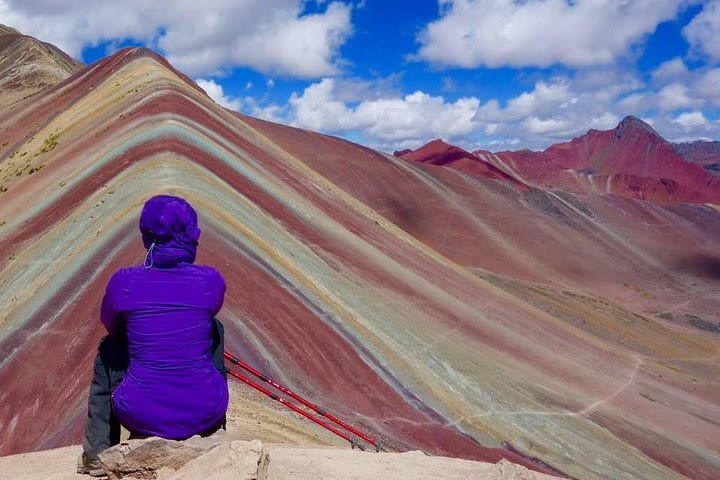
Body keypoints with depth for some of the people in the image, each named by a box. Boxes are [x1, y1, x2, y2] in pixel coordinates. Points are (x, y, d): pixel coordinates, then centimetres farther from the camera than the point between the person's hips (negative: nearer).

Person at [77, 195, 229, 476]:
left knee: (108, 348, 29)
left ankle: (97, 453, 33)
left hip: (141, 415, 0)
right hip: (204, 415, 1)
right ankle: (213, 428, 38)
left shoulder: (124, 282, -10)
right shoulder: (211, 281, -8)